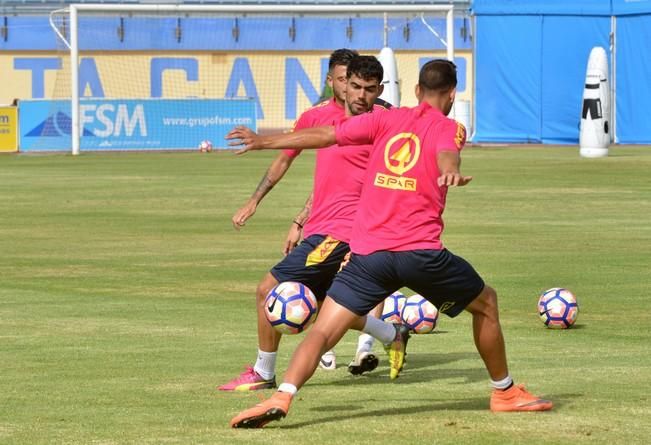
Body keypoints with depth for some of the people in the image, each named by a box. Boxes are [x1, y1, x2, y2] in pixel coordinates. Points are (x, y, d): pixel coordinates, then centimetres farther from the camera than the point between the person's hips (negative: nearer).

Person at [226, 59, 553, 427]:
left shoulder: (387, 120, 14)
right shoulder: (450, 128, 6)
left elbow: (325, 135, 11)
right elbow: (446, 152, -18)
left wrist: (265, 142, 20)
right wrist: (451, 171, -41)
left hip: (368, 253, 2)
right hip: (422, 251, -2)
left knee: (323, 331, -2)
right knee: (487, 303, 23)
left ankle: (281, 398, -26)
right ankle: (505, 393, 32)